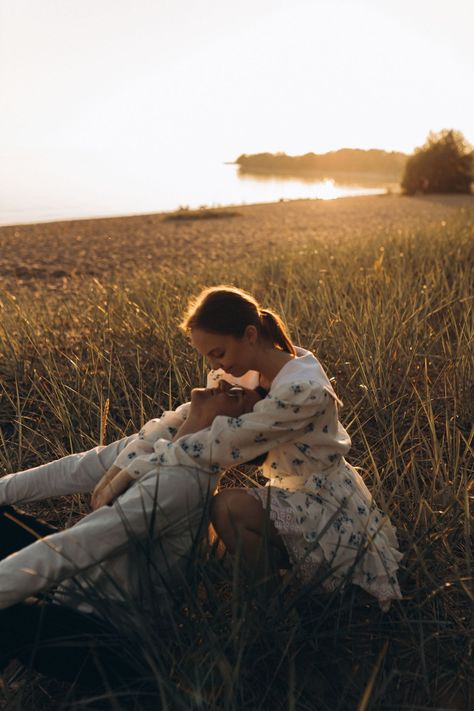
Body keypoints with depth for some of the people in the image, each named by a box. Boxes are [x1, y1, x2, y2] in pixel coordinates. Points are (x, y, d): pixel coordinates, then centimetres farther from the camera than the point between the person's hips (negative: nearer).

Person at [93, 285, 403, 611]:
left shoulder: (300, 388, -31)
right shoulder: (249, 370, -5)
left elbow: (221, 445, -32)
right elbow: (187, 420, 0)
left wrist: (133, 470, -25)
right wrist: (125, 462, -11)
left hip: (331, 508, -8)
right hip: (300, 493, 9)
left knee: (228, 507, -28)